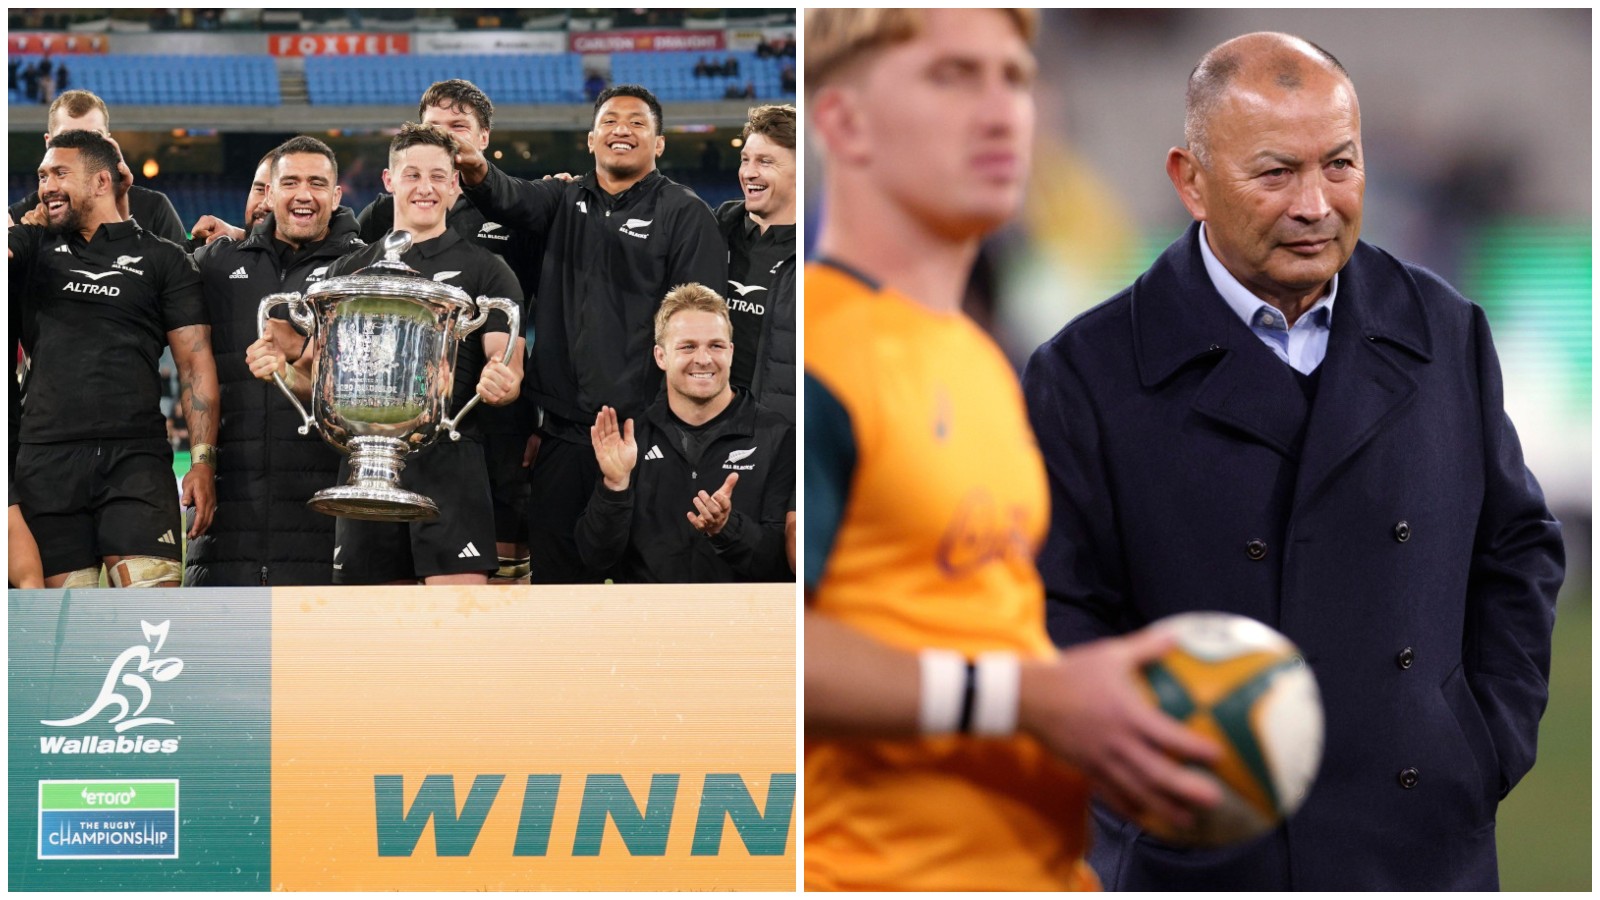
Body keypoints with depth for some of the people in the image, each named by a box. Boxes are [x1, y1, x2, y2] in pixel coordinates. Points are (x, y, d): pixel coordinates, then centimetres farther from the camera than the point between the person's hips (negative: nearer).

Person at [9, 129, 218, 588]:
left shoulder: (162, 260, 10)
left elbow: (195, 364, 5)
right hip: (47, 459, 2)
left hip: (135, 459, -2)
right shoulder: (33, 247, 17)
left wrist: (203, 460, -4)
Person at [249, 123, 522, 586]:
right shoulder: (349, 271, 17)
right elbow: (318, 373, 18)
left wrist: (500, 383, -24)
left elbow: (508, 366, 0)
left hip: (449, 461, -4)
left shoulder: (484, 270, 8)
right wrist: (284, 370, -5)